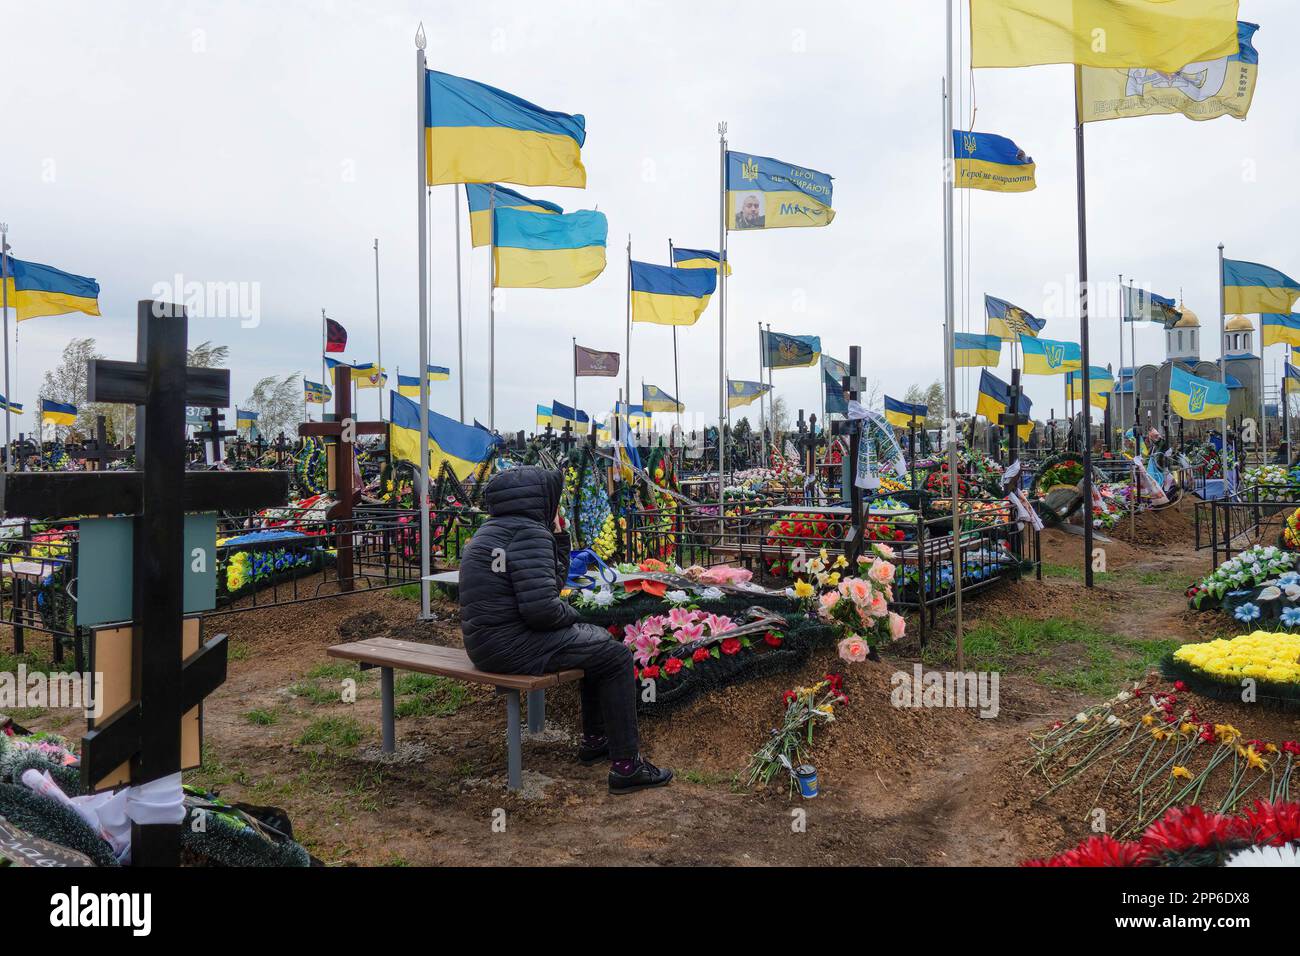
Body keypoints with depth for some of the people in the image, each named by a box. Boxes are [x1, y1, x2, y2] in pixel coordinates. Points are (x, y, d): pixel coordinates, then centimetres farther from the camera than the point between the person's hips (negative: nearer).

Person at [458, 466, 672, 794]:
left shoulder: (496, 530, 16)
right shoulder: (528, 532, -17)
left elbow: (553, 580, 21)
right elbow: (541, 607, -26)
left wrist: (559, 536, 11)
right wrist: (570, 614, -6)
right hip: (510, 644, -11)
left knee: (599, 641, 23)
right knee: (616, 656, -5)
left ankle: (594, 739, 30)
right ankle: (626, 764, -2)